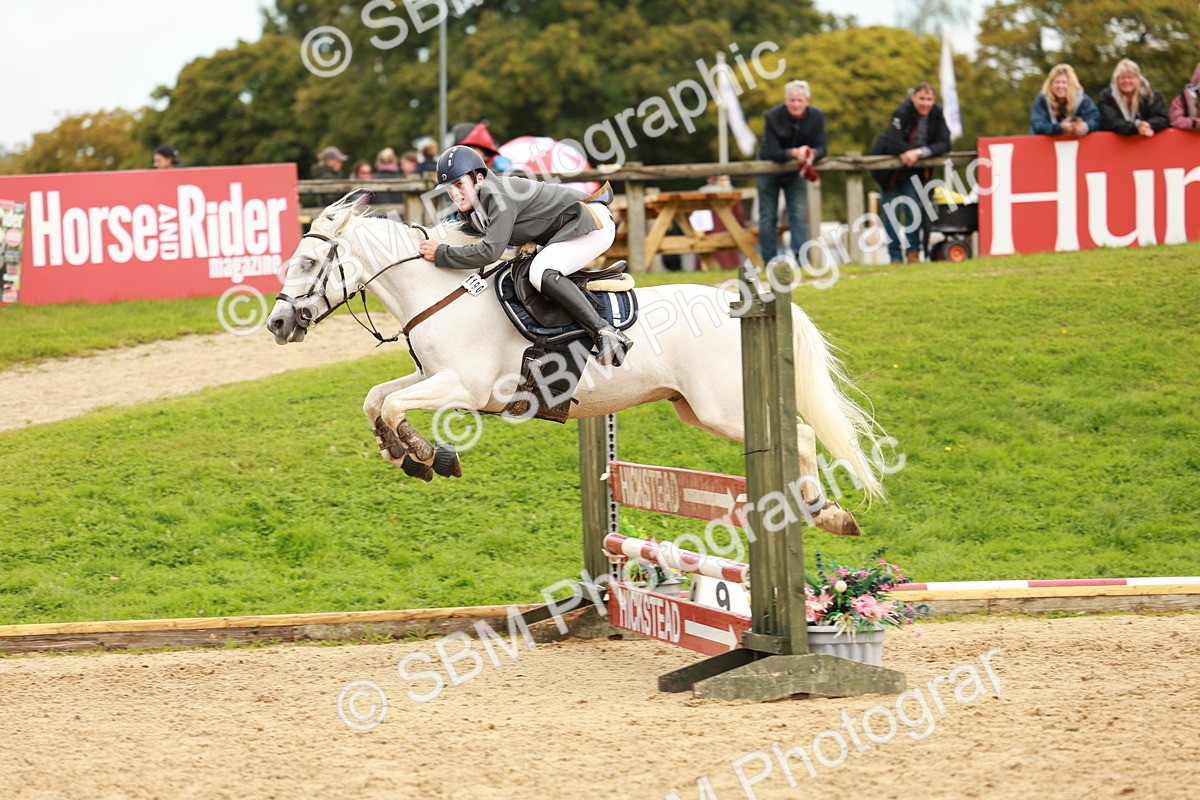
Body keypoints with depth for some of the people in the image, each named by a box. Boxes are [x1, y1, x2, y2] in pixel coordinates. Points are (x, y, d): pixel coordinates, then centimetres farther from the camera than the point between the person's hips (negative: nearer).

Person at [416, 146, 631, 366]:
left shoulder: (498, 196, -24)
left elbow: (490, 251, -29)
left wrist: (441, 253, -22)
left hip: (592, 222, -11)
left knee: (541, 274, -29)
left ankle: (606, 333, -31)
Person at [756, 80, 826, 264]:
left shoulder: (816, 116, -18)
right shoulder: (773, 117, -26)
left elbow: (821, 148, -17)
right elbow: (771, 152, -29)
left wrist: (812, 154, -41)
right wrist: (794, 153, -47)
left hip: (796, 170, 2)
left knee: (799, 215, -5)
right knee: (768, 216, 3)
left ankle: (801, 260, -6)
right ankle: (769, 262, 8)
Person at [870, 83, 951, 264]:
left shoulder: (937, 114, -10)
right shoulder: (902, 113, -24)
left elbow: (944, 145, -18)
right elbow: (894, 145, -34)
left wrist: (919, 152, -33)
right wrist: (926, 148, -27)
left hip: (913, 167, 3)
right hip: (888, 164, -3)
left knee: (914, 207, -6)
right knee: (892, 210, -2)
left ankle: (913, 252, 3)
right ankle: (895, 255, 3)